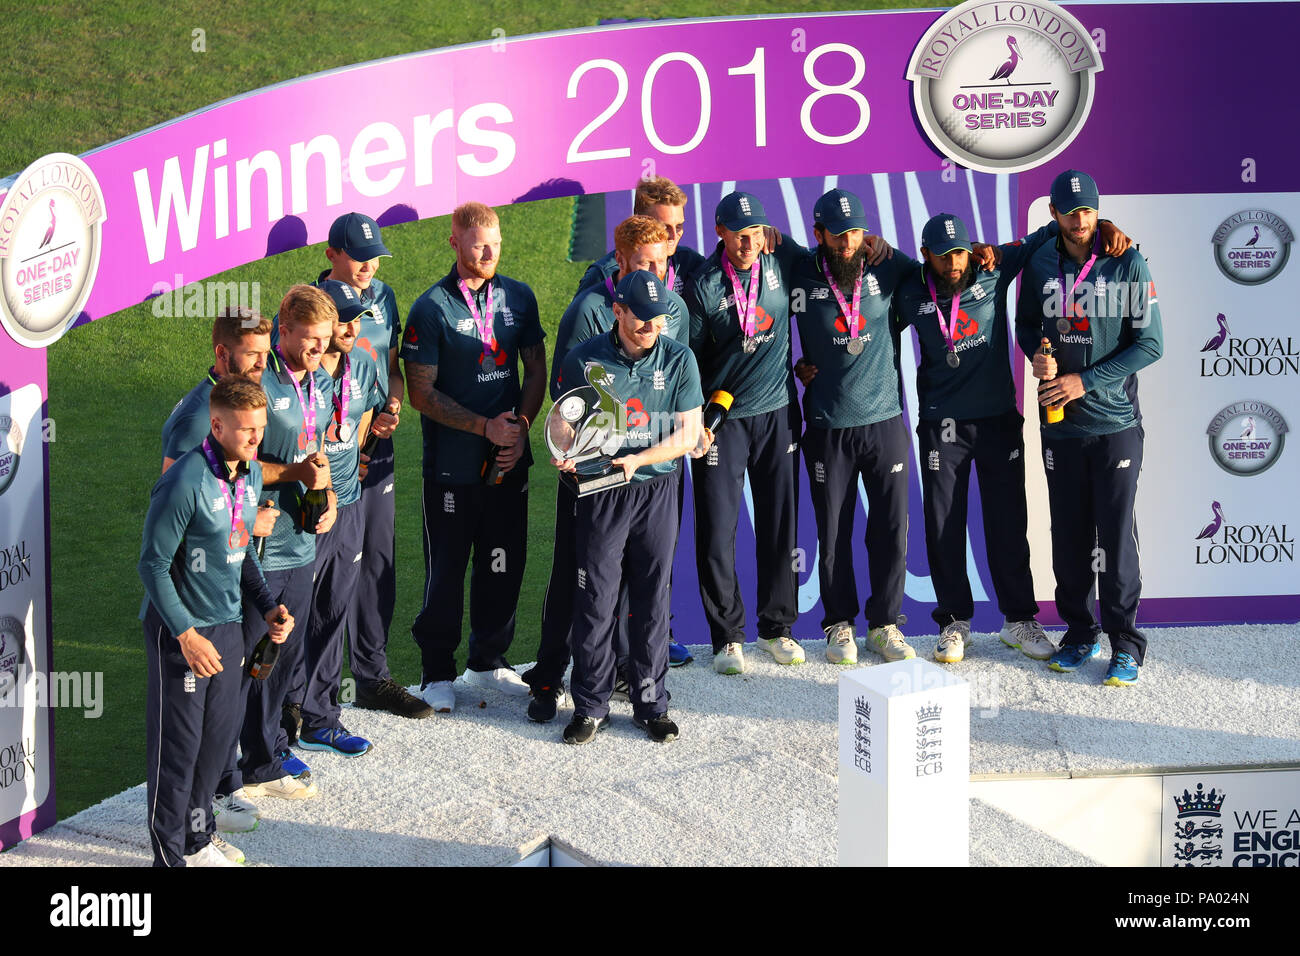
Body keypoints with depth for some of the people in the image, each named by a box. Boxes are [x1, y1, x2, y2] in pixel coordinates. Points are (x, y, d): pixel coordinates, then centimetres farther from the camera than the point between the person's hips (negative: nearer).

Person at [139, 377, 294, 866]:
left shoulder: (251, 473, 4)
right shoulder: (184, 483, -22)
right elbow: (153, 565, -17)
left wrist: (268, 606, 7)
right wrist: (186, 634, -20)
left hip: (227, 624, 8)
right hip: (181, 628, -8)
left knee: (219, 734, 16)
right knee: (177, 744, 2)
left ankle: (197, 836, 34)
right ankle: (170, 853, 14)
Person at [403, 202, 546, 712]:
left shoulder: (518, 297, 6)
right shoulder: (432, 308, -8)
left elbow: (536, 369, 13)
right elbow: (422, 392, -10)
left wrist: (521, 425, -3)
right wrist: (485, 427, -16)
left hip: (509, 459, 4)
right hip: (452, 464, -4)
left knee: (505, 562, 11)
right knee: (446, 568, 3)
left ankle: (489, 660, 27)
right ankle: (437, 671, 17)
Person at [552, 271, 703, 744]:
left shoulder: (678, 359, 1)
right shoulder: (585, 359, -2)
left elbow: (688, 434, 0)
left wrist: (638, 459, -15)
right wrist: (567, 453, -17)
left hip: (656, 489, 1)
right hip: (599, 493, -1)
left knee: (652, 600, 7)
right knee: (595, 600, -1)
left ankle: (650, 703, 19)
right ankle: (591, 705, 11)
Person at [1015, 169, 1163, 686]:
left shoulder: (1128, 265, -5)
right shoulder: (1038, 265, 4)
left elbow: (1150, 343, -7)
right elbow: (1025, 324, 18)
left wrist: (1086, 381, -13)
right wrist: (1037, 355, -5)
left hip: (1115, 424, -3)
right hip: (1059, 425, 3)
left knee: (1116, 535, -2)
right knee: (1068, 534, 8)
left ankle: (1126, 643, 7)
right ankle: (1079, 633, 22)